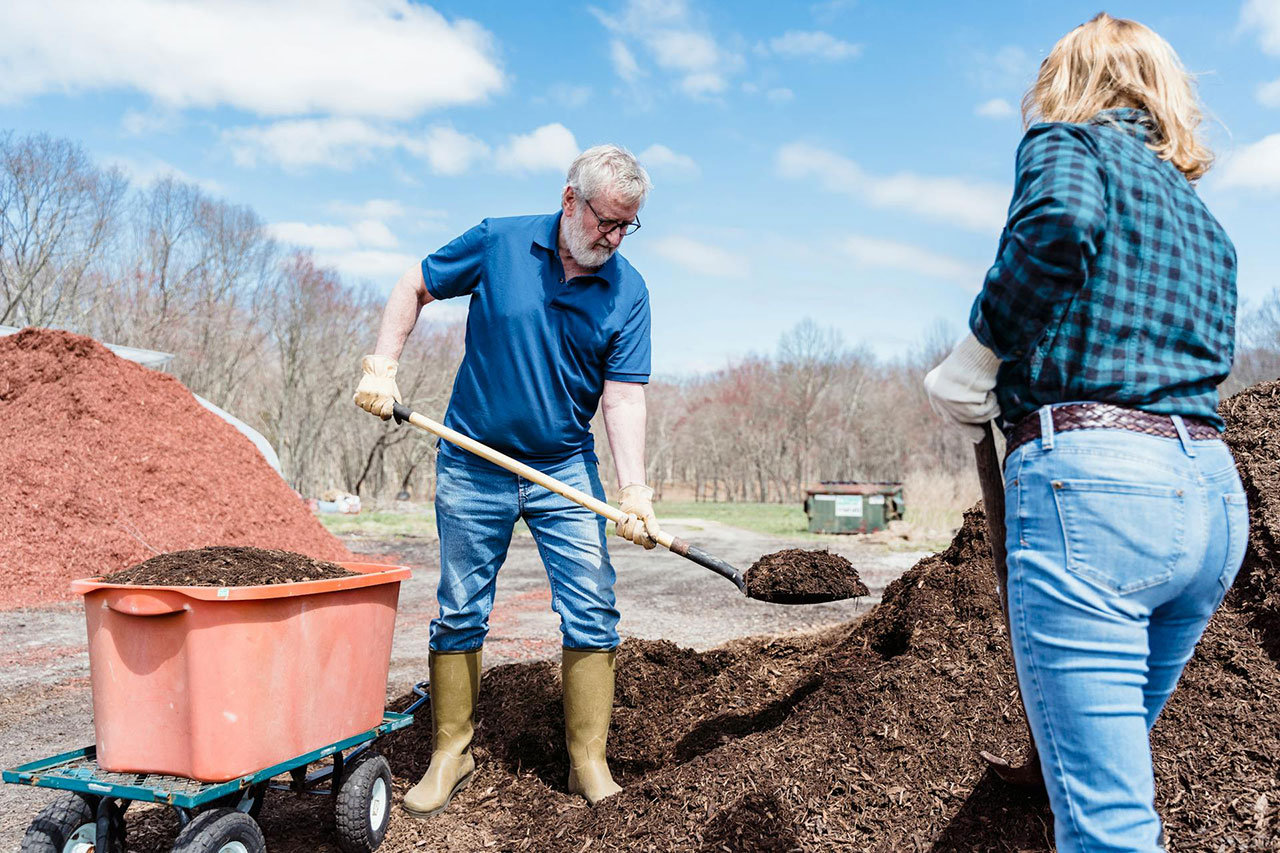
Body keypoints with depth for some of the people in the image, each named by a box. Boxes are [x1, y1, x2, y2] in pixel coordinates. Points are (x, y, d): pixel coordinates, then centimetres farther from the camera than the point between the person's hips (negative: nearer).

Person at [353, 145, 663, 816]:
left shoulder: (627, 290, -5)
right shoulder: (499, 243, -8)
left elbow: (623, 395, -10)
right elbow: (414, 288, 5)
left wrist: (634, 491, -22)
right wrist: (381, 367, -6)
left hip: (565, 472, 1)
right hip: (472, 466, -1)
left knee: (592, 613, -3)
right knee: (460, 612, 8)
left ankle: (589, 762, 11)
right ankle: (450, 753, 25)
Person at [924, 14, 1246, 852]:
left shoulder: (1071, 142, 5)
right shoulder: (1201, 215, 27)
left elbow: (1059, 221, -19)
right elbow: (1205, 352, 19)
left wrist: (976, 358, -9)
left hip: (1092, 474, -8)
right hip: (1215, 491, 9)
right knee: (1119, 761, 24)